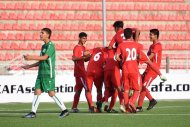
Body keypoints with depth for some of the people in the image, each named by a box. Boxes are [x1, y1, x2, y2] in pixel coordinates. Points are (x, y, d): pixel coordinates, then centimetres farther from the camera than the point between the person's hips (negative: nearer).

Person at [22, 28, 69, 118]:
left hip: (48, 74, -8)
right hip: (41, 73, 8)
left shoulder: (50, 45, -10)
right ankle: (33, 112, 0)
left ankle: (64, 110, 2)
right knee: (37, 91, 1)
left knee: (51, 93, -7)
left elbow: (45, 57, -22)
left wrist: (31, 57, -26)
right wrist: (29, 66, 18)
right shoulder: (43, 46, 17)